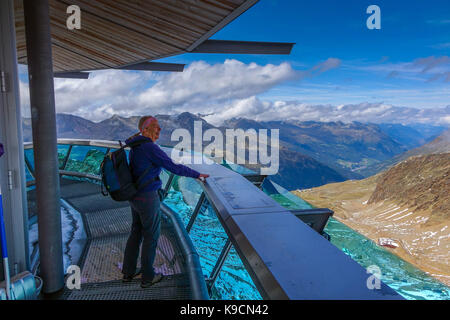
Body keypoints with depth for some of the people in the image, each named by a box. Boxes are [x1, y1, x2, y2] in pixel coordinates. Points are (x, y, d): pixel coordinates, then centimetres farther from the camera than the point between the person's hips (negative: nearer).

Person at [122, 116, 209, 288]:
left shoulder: (135, 147, 8)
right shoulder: (150, 147, -21)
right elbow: (174, 167, -20)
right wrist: (197, 174, -8)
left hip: (135, 196, 9)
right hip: (148, 199, -9)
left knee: (136, 233, 23)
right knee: (151, 236, 9)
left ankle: (128, 272, 36)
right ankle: (147, 277, 24)